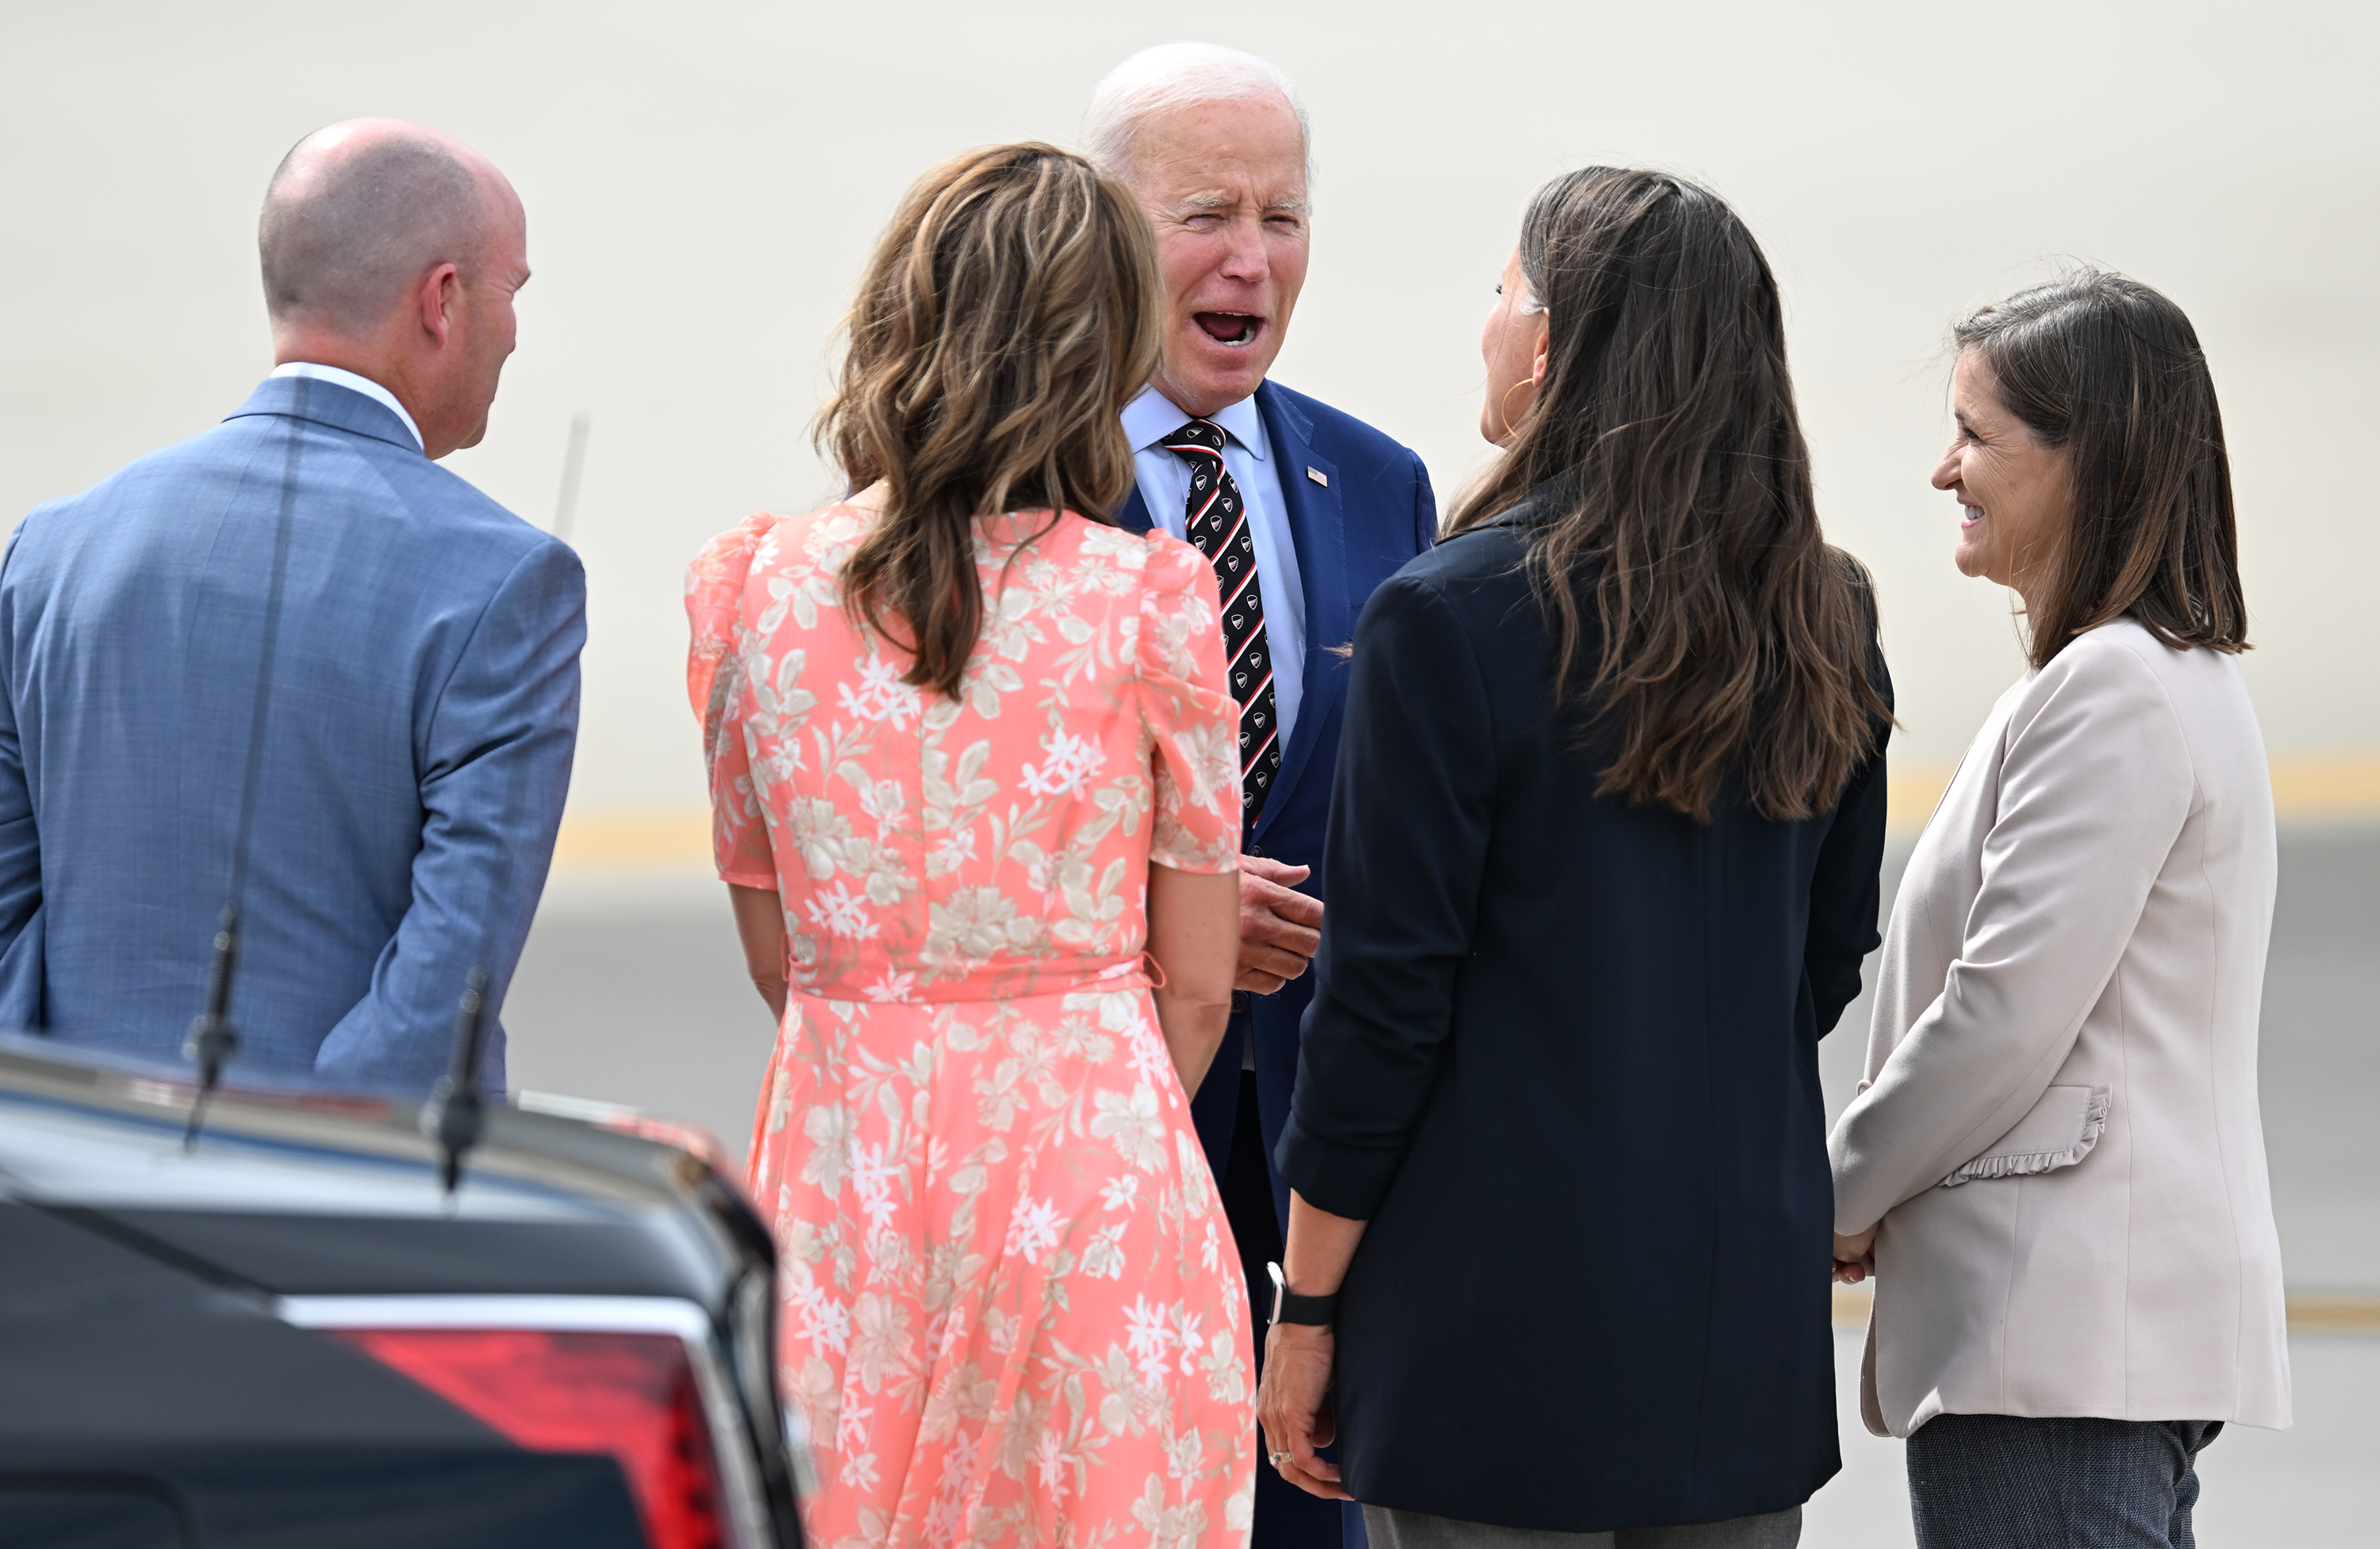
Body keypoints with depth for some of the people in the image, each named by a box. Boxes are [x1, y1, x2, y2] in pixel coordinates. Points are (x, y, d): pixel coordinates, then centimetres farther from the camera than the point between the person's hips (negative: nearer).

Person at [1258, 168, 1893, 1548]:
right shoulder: (1827, 622, 5)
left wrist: (1308, 1305, -3)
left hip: (1505, 1311, -6)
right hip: (1751, 1316, 6)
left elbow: (1387, 992, -11)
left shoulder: (1455, 616, -12)